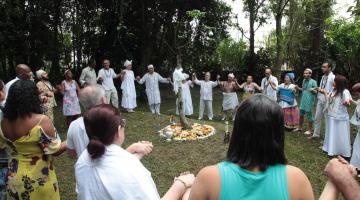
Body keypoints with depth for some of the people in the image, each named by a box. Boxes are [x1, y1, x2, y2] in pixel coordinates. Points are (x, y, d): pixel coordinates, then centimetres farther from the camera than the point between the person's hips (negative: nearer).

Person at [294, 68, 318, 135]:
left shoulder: (313, 82, -10)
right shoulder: (304, 80, 11)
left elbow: (316, 92, -11)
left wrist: (312, 90, -31)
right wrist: (298, 88, 5)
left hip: (309, 101, -7)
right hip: (303, 100, 7)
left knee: (309, 115, 2)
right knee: (301, 114, 14)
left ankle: (309, 130, 14)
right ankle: (300, 127, 29)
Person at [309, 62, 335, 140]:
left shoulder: (333, 77, -12)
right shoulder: (323, 77, 11)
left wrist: (325, 91, -18)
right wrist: (319, 89, 3)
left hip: (327, 101, -7)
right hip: (320, 100, 7)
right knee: (317, 118, 13)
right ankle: (316, 134, 26)